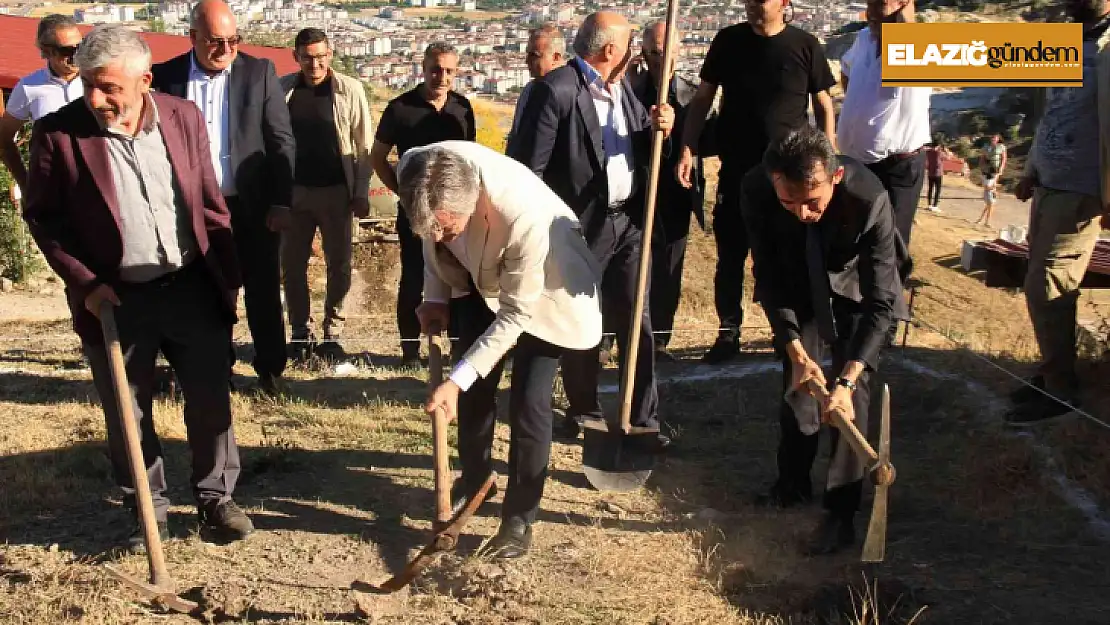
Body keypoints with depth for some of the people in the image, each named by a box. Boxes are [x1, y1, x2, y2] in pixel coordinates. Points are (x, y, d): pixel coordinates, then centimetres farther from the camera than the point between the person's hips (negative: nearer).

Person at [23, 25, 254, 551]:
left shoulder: (183, 117, -3)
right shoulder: (57, 133, -10)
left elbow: (210, 203, 5)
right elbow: (42, 217, -3)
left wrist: (227, 275, 5)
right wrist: (84, 282, -11)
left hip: (192, 287, 2)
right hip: (115, 298, -1)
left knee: (211, 401, 9)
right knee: (126, 413, 9)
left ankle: (216, 497, 26)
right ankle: (148, 508, 27)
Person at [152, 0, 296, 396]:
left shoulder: (260, 72, -1)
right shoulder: (166, 77, -1)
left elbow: (282, 141, -1)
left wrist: (281, 203, -6)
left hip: (252, 206, 0)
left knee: (263, 292, 10)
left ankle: (270, 369, 25)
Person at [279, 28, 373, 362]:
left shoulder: (350, 90, -4)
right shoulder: (283, 89, 0)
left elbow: (364, 145, -2)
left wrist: (361, 191, -7)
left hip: (337, 190, -1)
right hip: (293, 190, 1)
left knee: (339, 265, 5)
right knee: (292, 265, 7)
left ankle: (332, 334, 17)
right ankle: (300, 333, 20)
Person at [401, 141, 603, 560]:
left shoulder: (524, 215, -44)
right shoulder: (416, 171, -29)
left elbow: (514, 315, -31)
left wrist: (456, 380, -32)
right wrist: (435, 296, -8)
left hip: (540, 291, -5)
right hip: (478, 277, 5)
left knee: (527, 403, -8)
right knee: (474, 387, 10)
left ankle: (519, 518, 9)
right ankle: (474, 478, 35)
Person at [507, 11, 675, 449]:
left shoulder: (622, 86, 8)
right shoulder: (556, 89, -16)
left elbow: (641, 149, 15)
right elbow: (528, 166, -16)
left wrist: (657, 128, -7)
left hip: (628, 222, 6)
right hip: (580, 227, -6)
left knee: (637, 324, 7)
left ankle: (643, 420, 16)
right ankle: (584, 412, 27)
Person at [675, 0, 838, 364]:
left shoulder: (805, 46, -4)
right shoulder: (728, 41, 0)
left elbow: (823, 104, 3)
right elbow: (703, 98, 5)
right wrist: (687, 149, -5)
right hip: (736, 170, 2)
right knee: (730, 257, 7)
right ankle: (729, 334, 20)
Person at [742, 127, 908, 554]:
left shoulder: (870, 199, -40)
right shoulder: (756, 191, -32)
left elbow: (879, 302, -36)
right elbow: (768, 276, -20)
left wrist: (845, 381, -44)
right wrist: (795, 350, -27)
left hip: (858, 289, -2)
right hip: (797, 287, 3)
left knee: (853, 394, -10)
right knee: (796, 382, 7)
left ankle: (842, 510, -1)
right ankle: (793, 482, 28)